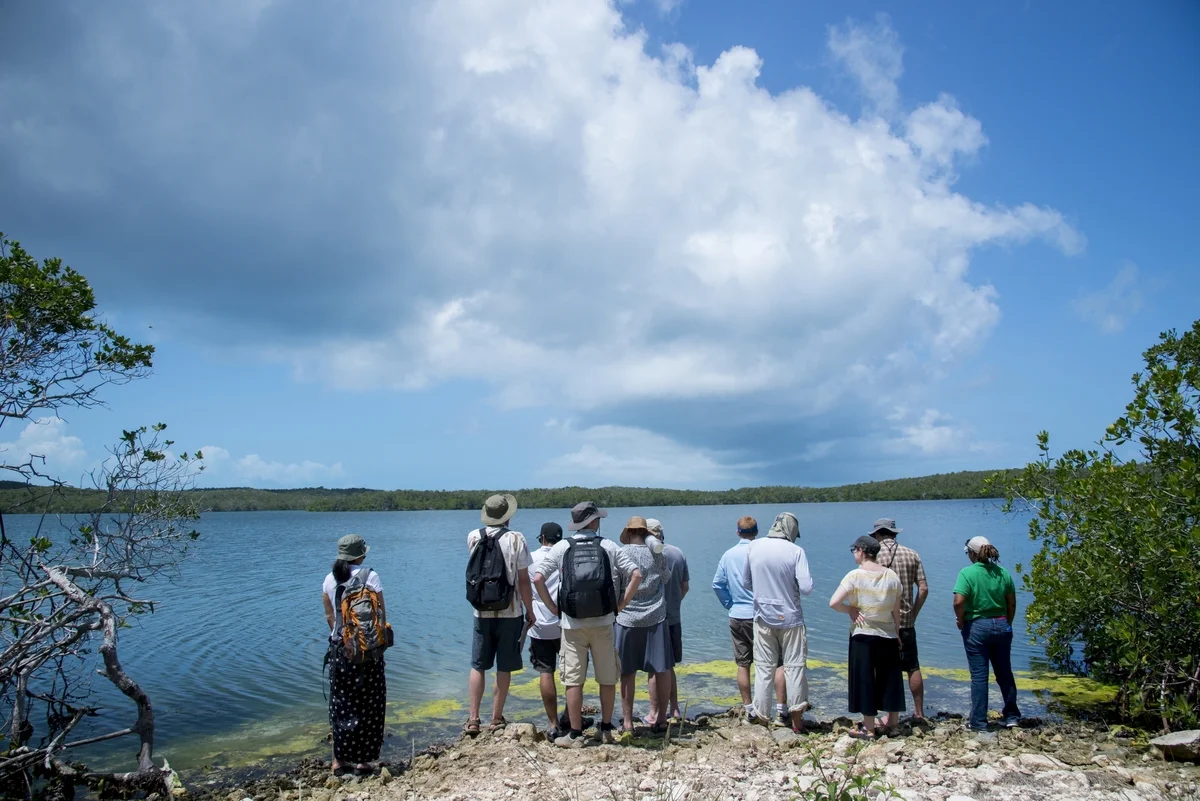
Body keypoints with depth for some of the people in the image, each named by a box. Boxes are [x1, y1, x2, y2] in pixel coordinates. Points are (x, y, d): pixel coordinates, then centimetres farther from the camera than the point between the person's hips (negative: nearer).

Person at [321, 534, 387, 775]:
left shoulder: (330, 579, 3)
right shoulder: (370, 576, -10)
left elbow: (329, 615, 8)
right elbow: (381, 613, -7)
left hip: (339, 647, 4)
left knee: (341, 703, 13)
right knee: (367, 704, 7)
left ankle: (339, 759, 17)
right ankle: (362, 759, 12)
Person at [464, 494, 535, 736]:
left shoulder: (473, 537, -1)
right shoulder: (516, 539, -10)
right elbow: (523, 580, -8)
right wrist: (530, 611, 1)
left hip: (482, 612, 2)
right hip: (510, 612, -2)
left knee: (478, 666, 11)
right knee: (504, 668, 8)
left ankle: (473, 719, 9)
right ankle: (496, 719, 12)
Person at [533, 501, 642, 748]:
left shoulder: (561, 548, 1)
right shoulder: (608, 546, 3)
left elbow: (537, 579, -7)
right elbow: (637, 575, -2)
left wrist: (553, 608, 1)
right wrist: (621, 604, 4)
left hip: (572, 624, -1)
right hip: (603, 622, 1)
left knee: (574, 680, 5)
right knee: (607, 679, 13)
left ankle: (575, 735, 10)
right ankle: (606, 729, 22)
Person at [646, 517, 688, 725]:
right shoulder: (678, 553, 5)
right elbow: (685, 586, 10)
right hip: (674, 618, 7)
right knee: (669, 667, 19)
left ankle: (654, 714, 8)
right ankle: (674, 709, 26)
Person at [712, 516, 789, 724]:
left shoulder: (728, 555, 3)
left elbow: (717, 584, 5)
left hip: (737, 617, 4)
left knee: (743, 665, 11)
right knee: (777, 663, 5)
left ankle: (749, 710, 18)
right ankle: (782, 709, 2)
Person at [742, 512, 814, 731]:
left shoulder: (754, 547, -3)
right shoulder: (795, 551, -13)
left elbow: (746, 581, 6)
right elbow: (806, 588, -17)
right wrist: (791, 585, 4)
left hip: (763, 617, 2)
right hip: (790, 618, -2)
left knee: (763, 668, 9)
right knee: (794, 666, 10)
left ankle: (762, 717, 13)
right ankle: (796, 717, 16)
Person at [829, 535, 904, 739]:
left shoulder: (855, 576, -13)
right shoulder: (892, 576, 0)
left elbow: (834, 603, -21)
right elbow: (896, 611, 6)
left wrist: (851, 610, -5)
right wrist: (897, 633, 17)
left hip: (863, 636, -4)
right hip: (888, 636, 4)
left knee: (865, 680, 5)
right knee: (890, 680, 16)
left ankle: (869, 729, 12)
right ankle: (893, 724, 28)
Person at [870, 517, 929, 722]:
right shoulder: (912, 554, 4)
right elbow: (923, 589, 2)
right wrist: (913, 614, 9)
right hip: (907, 621, 4)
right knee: (913, 668, 15)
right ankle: (919, 712, 22)